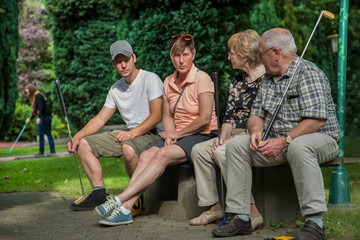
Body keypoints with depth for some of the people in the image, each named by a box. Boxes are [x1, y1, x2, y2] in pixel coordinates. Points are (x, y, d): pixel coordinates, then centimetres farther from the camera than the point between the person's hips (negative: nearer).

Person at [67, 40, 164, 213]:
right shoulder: (116, 89, 14)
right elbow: (100, 118, 16)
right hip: (129, 133, 8)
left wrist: (133, 133, -29)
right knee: (84, 144, -1)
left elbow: (157, 116, -16)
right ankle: (99, 193, -3)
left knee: (128, 148, -40)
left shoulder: (150, 79, -8)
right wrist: (78, 136, 0)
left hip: (151, 134, -8)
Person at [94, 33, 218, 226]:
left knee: (163, 154, -31)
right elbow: (168, 116, 13)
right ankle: (125, 209, -33)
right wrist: (169, 135, -8)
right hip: (177, 136, 6)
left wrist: (177, 134, -9)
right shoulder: (169, 82, 11)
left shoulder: (202, 79, -9)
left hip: (201, 136, -6)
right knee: (147, 156, -22)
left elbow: (205, 118, -14)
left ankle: (119, 200, -36)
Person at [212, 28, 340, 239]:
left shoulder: (308, 73, -13)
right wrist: (256, 130, -8)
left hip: (320, 139, -8)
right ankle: (240, 218, -10)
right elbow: (257, 114, 16)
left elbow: (317, 119, -22)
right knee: (236, 145, -7)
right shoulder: (268, 80, 14)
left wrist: (284, 141, -27)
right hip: (279, 143, 8)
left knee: (298, 147, -41)